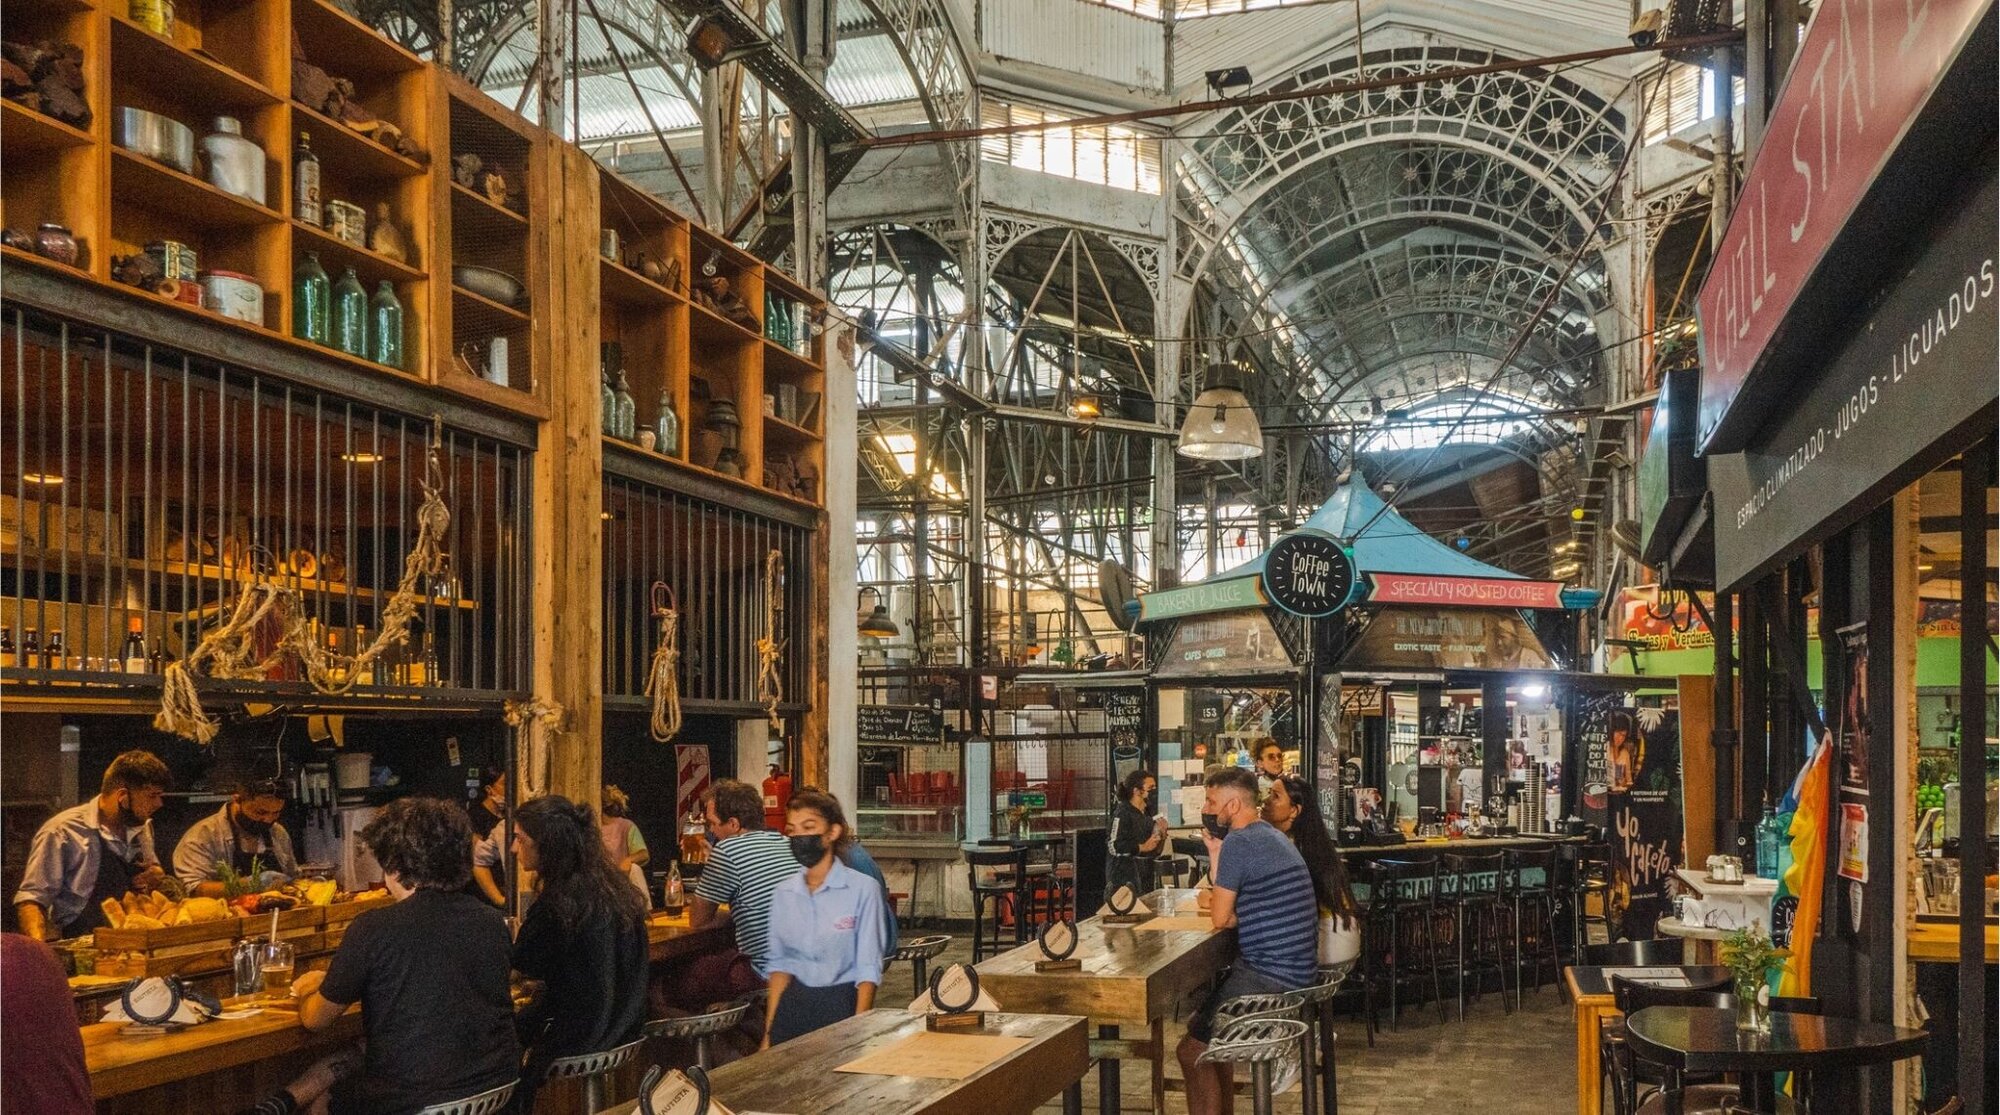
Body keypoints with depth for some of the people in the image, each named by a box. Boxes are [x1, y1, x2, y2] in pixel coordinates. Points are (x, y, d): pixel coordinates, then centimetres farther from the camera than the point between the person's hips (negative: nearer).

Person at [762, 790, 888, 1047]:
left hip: (843, 1005, -4)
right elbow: (780, 964, 9)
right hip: (793, 1005, 4)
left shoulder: (863, 889, -10)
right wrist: (769, 1032, 4)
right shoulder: (784, 893, 6)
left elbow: (868, 970, -9)